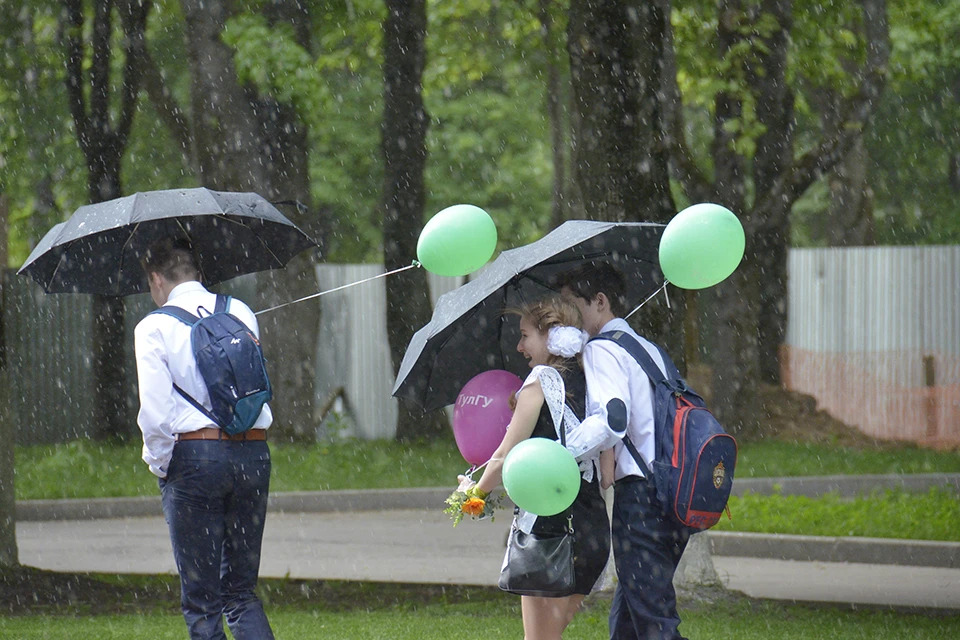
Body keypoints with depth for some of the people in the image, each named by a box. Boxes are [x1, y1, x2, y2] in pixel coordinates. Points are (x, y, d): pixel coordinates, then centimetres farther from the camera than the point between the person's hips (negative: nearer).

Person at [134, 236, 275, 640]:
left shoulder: (154, 328, -4)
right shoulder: (241, 313, 11)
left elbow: (155, 413, -10)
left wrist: (160, 466, 3)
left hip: (193, 456, -4)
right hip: (254, 452, 4)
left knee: (201, 601, 3)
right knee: (241, 592, 13)